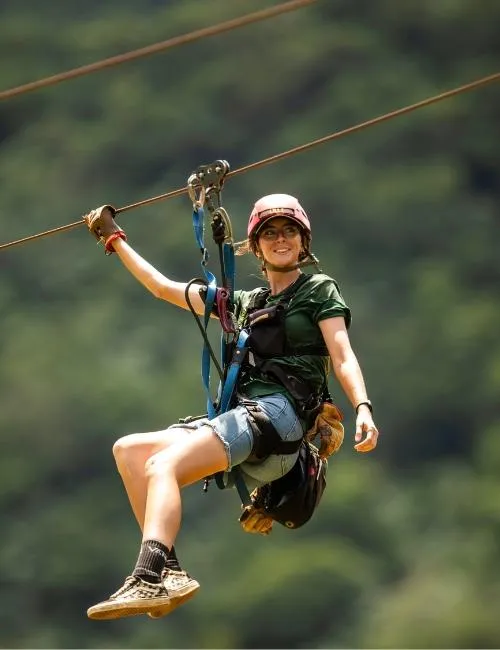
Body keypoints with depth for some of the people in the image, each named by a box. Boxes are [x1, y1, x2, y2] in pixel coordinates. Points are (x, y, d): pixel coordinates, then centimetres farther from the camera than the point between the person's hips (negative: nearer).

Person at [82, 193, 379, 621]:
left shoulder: (319, 289, 11)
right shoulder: (244, 303, 29)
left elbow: (342, 358, -2)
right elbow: (162, 287, 35)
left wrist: (362, 408, -21)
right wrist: (114, 239, 40)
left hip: (279, 412, -7)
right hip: (240, 416, 7)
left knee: (163, 463, -28)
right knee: (128, 449, -5)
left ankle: (150, 580, -49)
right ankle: (168, 570, -22)